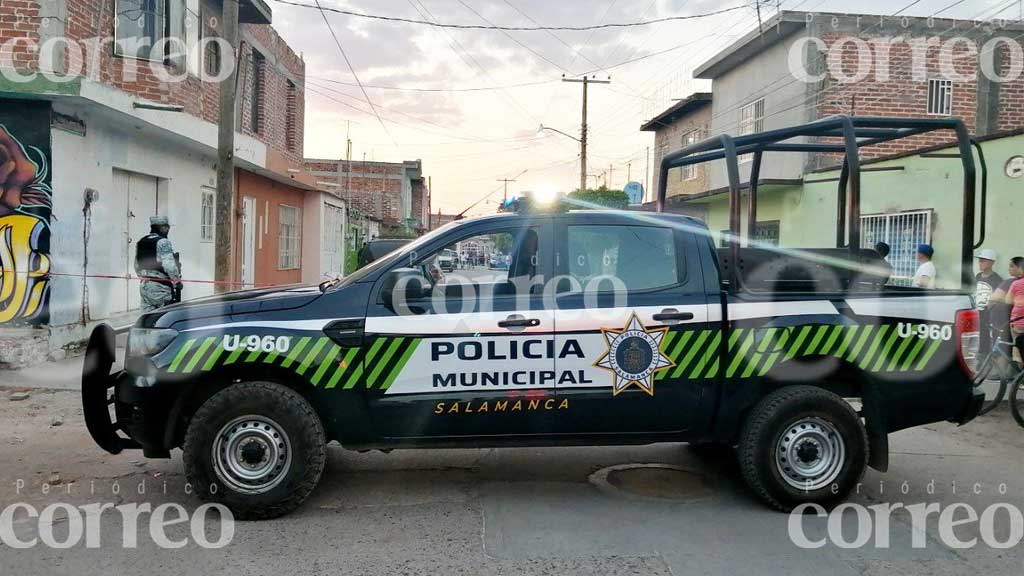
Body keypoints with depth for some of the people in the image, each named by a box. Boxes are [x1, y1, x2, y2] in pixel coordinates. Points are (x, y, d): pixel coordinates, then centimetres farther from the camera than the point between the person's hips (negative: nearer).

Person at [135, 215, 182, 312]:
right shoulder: (163, 242, -12)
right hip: (160, 286, -8)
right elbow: (169, 266, -20)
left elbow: (137, 266, 18)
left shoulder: (140, 243, 13)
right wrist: (177, 281, -8)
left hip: (144, 285, 8)